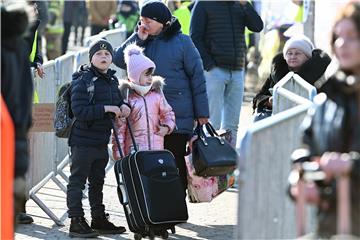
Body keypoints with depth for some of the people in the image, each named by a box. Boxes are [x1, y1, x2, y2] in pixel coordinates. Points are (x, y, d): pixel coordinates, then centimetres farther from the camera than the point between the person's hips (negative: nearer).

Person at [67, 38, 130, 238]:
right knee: (77, 180, -2)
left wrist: (122, 106, 1)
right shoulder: (83, 81, -13)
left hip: (102, 140, 8)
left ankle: (99, 219, 26)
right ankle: (76, 222, 0)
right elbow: (79, 111, -21)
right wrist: (105, 109, -23)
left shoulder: (112, 80, 10)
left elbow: (117, 100, 24)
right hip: (83, 141, -8)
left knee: (97, 181, 17)